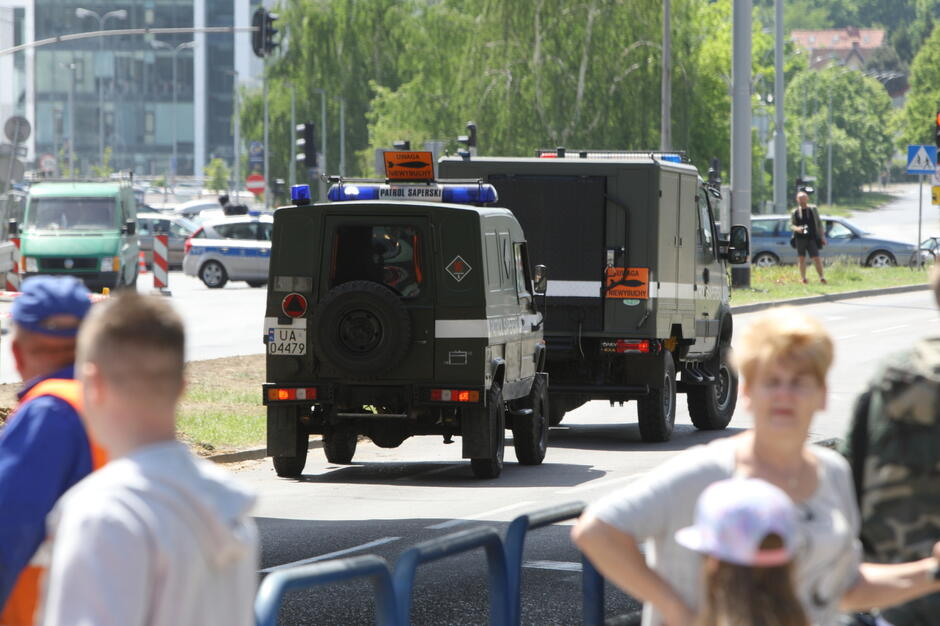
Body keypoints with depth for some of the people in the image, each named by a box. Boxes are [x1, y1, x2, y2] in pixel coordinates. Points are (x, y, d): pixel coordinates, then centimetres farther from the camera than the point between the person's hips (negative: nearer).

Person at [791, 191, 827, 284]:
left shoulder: (813, 209, 7)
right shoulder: (795, 212, 8)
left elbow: (819, 223, 10)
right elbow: (791, 225, 6)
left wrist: (822, 236, 4)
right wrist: (796, 228, -17)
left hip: (812, 238, -1)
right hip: (800, 238, 1)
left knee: (816, 258, -8)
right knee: (801, 258, 1)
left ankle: (821, 277, 0)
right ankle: (803, 278, 8)